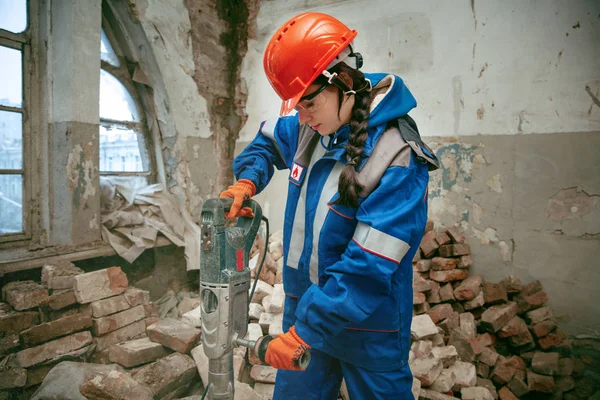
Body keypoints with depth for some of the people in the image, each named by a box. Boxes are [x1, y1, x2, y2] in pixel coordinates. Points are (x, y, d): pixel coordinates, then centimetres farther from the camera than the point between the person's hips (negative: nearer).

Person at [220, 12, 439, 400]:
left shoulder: (397, 159, -27)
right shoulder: (307, 127, -6)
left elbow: (367, 269, -29)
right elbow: (268, 141, 17)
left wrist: (304, 331, -25)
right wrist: (247, 181, -3)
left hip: (368, 327, -6)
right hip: (303, 303, 6)